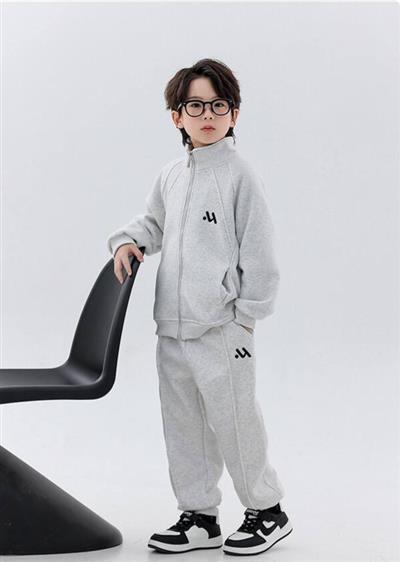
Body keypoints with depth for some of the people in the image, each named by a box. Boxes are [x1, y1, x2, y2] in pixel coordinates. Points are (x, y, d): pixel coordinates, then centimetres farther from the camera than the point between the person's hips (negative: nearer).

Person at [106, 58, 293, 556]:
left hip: (221, 331, -7)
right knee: (184, 427, 13)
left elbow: (258, 253, -8)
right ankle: (199, 517, 27)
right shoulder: (169, 176, 10)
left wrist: (245, 318, -9)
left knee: (233, 424, 2)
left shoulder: (239, 175, -8)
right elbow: (154, 223, 27)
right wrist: (128, 239, 6)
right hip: (171, 329, 7)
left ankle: (267, 511, 21)